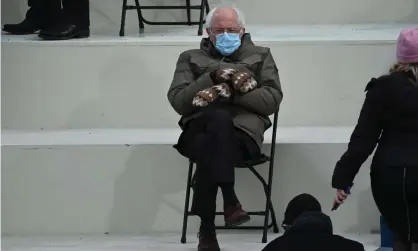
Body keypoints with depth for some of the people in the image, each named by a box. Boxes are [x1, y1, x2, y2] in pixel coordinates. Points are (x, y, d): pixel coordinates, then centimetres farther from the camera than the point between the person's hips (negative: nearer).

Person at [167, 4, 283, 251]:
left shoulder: (260, 56, 22)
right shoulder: (191, 58, 24)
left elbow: (272, 100, 6)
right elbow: (178, 101, 7)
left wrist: (230, 92, -6)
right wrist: (212, 77, -6)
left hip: (244, 130, -1)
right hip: (200, 130, 1)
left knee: (210, 150, -37)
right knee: (219, 118, -38)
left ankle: (207, 231, -34)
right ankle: (230, 201, -38)